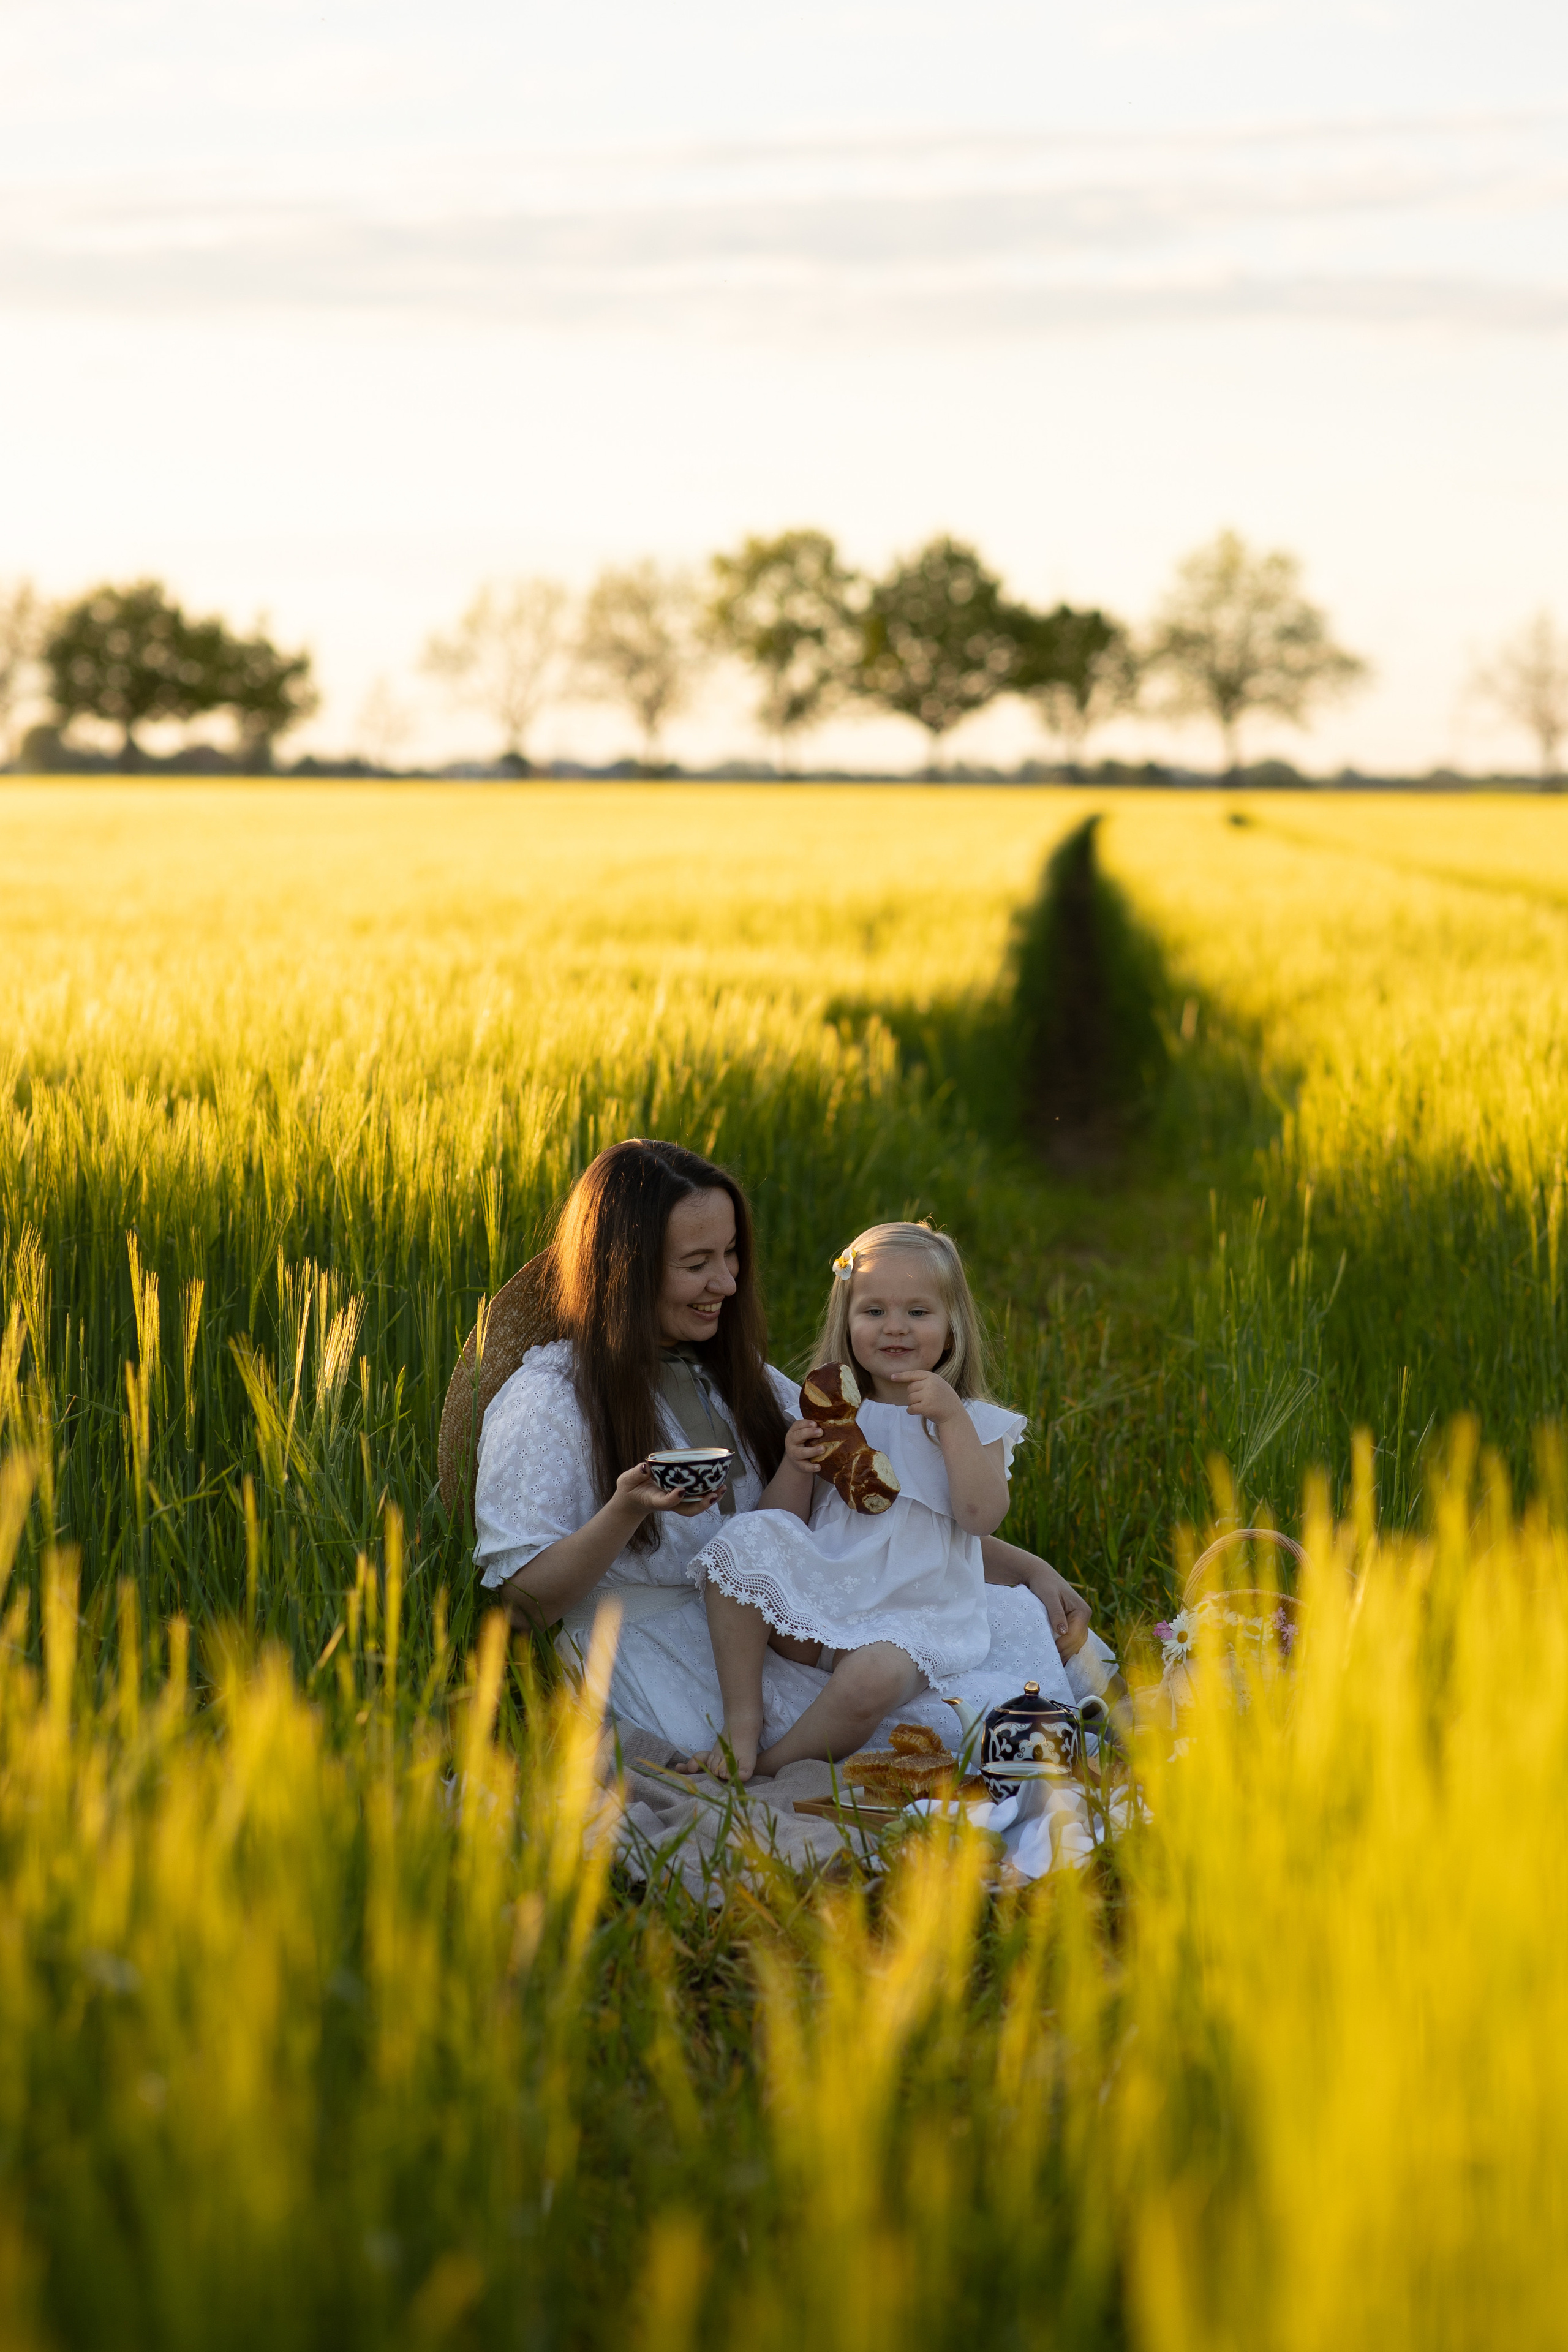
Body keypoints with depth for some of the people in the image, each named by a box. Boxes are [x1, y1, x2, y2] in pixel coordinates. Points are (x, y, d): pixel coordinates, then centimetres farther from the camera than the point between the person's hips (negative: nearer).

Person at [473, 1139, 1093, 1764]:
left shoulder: (731, 1376, 17)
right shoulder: (547, 1400, -7)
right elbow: (527, 1601, -9)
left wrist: (1027, 1568, 6)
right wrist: (628, 1509, -26)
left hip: (786, 1635, 8)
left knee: (1026, 1620, -16)